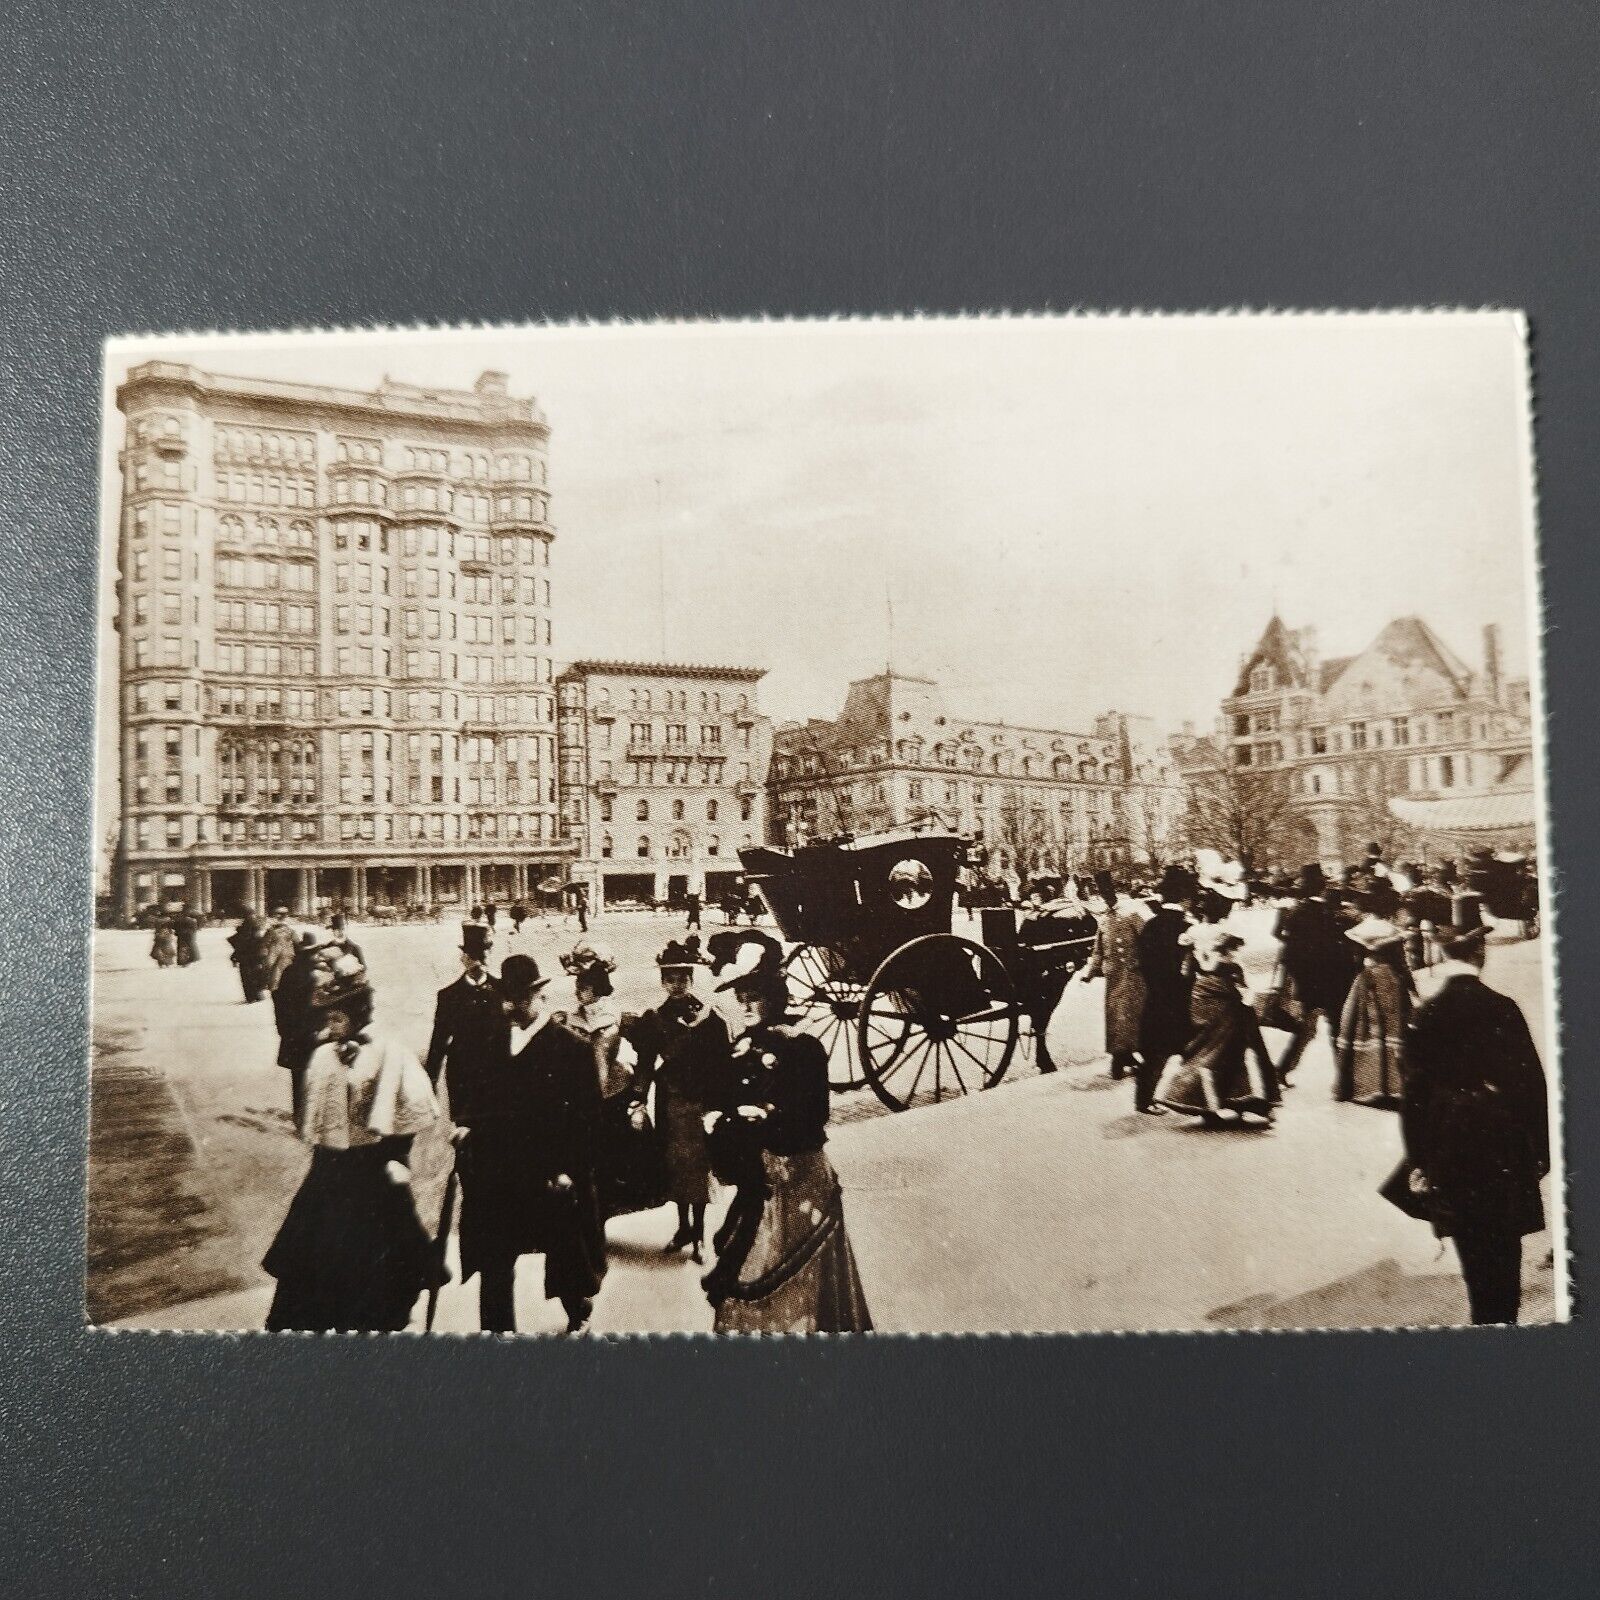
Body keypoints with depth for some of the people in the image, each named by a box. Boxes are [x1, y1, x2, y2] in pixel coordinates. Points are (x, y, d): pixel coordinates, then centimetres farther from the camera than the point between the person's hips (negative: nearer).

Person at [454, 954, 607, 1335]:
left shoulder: (572, 1048, -11)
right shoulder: (492, 1042, 4)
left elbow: (588, 1118, -12)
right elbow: (475, 1093, 12)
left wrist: (571, 1172, -17)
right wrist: (465, 1124, -7)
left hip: (552, 1178, -3)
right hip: (497, 1175, 3)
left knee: (564, 1257, 16)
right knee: (493, 1266, 6)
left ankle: (578, 1316, 43)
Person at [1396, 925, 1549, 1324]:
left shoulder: (1427, 1014, -8)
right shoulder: (1504, 1009, -5)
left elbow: (1415, 1090, -7)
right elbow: (1532, 1080, -3)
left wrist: (1417, 1160, -1)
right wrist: (1540, 1148, 6)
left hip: (1451, 1145, -1)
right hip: (1505, 1143, 1)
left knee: (1472, 1245, 8)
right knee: (1505, 1244, 13)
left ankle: (1486, 1315, 11)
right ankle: (1505, 1314, 16)